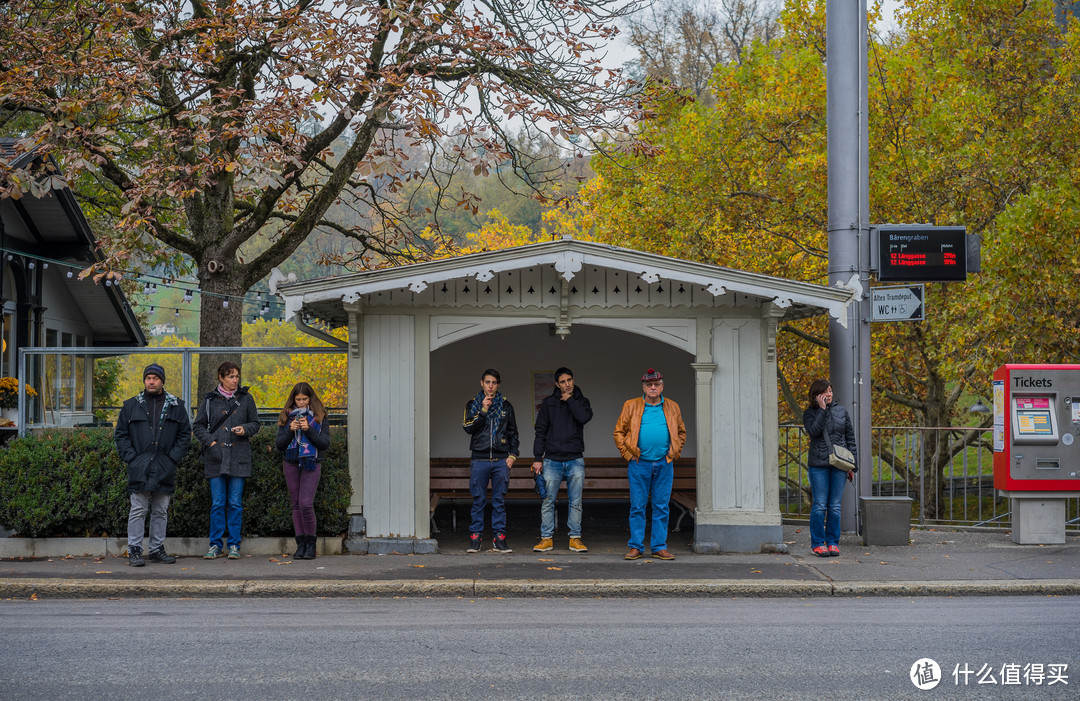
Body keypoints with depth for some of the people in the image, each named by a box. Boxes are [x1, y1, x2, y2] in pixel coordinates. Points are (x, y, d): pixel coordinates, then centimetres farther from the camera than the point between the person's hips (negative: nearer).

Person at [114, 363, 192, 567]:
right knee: (138, 511, -4)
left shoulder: (176, 407, 9)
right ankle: (134, 551, 0)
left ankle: (157, 549, 16)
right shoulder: (131, 406, 7)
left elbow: (185, 434, 12)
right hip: (139, 470, -2)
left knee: (161, 512, 8)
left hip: (165, 470, 2)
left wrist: (174, 457, 0)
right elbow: (120, 434, 8)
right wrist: (130, 457, -4)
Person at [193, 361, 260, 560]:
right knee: (217, 503, 1)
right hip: (216, 457, 0)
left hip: (239, 458, 0)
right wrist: (210, 441, -6)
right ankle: (215, 545, 9)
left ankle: (234, 545, 8)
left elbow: (255, 424, 14)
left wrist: (245, 429, -7)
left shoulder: (246, 399, 7)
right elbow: (199, 426, 9)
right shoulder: (210, 399, 5)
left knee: (235, 503, 1)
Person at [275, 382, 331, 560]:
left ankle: (310, 544, -2)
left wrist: (309, 430, -14)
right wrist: (290, 430, -10)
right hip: (291, 464, 3)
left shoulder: (319, 417, 3)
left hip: (311, 464, -3)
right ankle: (300, 544, 10)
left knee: (306, 503, -13)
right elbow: (279, 444, 6)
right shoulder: (286, 417, 9)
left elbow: (325, 443, -2)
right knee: (296, 505, 4)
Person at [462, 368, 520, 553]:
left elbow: (513, 432, 17)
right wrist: (483, 411, -12)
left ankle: (499, 538, 4)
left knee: (499, 500, 1)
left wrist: (513, 454, 6)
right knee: (478, 500, -1)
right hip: (480, 459, -1)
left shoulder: (505, 405, 13)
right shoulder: (473, 404, 9)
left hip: (501, 460, 1)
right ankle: (475, 537, 2)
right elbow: (468, 427, -3)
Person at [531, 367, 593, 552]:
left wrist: (570, 400, -6)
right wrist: (537, 458, 0)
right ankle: (546, 538, 5)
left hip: (575, 460, 0)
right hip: (552, 460, 0)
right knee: (547, 501, -1)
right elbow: (540, 431, 6)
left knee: (576, 502, 2)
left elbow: (585, 417, -15)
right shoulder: (548, 403, 7)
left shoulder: (581, 401, 9)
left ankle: (575, 539, 8)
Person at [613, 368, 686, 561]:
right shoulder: (631, 406, 4)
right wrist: (628, 454, -1)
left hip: (664, 465, 2)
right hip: (639, 464, -2)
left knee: (661, 507, 4)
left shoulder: (672, 408, 10)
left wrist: (674, 453, 9)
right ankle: (636, 547, 7)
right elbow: (619, 432, 8)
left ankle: (659, 547, 9)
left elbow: (681, 433, 20)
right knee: (637, 507, 0)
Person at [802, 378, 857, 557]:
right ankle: (817, 544, 3)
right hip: (818, 465, -2)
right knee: (819, 505, -4)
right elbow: (813, 431, -17)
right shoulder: (809, 413, 3)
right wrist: (822, 409, -14)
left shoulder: (841, 411, 11)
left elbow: (850, 437, 12)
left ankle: (833, 543, 10)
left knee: (835, 505, 3)